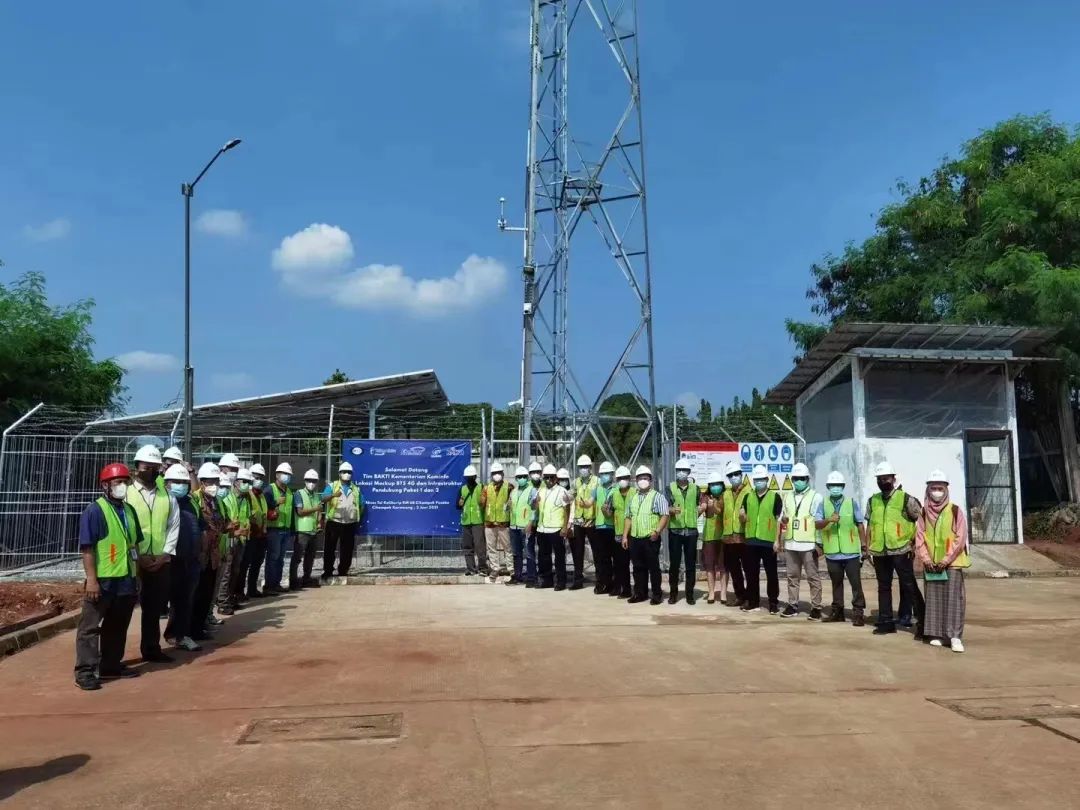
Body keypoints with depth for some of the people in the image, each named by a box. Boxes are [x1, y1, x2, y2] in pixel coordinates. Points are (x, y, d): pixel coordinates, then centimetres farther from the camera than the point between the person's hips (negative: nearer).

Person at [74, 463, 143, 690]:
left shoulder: (129, 510, 11)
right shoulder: (94, 511, -12)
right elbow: (87, 548, -15)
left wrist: (137, 575, 17)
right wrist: (91, 579, -19)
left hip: (126, 580, 7)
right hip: (102, 580, -7)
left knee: (117, 626, 15)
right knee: (90, 626, 1)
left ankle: (111, 666, 26)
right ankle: (85, 671, 5)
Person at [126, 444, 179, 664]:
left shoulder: (167, 497, 8)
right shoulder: (126, 494, -2)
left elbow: (173, 527, 5)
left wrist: (165, 554, -5)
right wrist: (137, 556, -12)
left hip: (161, 562, 3)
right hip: (131, 561, -3)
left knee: (155, 608, 12)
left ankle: (151, 649, 25)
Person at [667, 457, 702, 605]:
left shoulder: (695, 488, 7)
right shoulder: (670, 488, 2)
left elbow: (704, 504, 14)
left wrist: (696, 513, -3)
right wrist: (672, 510, -28)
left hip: (691, 530, 1)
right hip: (675, 530, -1)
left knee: (691, 564, 4)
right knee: (674, 563, 2)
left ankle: (690, 593, 11)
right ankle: (673, 593, 11)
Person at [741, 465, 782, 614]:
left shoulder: (775, 496, 0)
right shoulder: (748, 497, 12)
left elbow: (778, 520, -2)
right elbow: (744, 518, 17)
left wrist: (777, 540, -8)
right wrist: (742, 516, -7)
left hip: (768, 541, -4)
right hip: (751, 540, 4)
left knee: (771, 573, 2)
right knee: (751, 573, 7)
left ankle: (773, 603, 9)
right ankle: (753, 602, 16)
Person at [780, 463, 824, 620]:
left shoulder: (815, 496, -4)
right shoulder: (787, 496, 12)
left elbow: (820, 521, -5)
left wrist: (819, 543, -10)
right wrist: (783, 520, -6)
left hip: (809, 544, -5)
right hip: (790, 543, 5)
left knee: (813, 577, 0)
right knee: (792, 576, 10)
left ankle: (816, 608, 5)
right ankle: (792, 605, 17)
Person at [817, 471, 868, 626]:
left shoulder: (853, 503, 2)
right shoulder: (823, 504, 4)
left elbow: (860, 525, 6)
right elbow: (817, 524, -5)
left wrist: (864, 547, 3)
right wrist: (829, 520, -25)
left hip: (851, 552, -2)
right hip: (832, 553, 2)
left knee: (856, 583, -1)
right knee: (836, 583, 12)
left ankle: (858, 613, 6)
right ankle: (837, 611, 23)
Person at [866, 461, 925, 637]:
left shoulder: (905, 499, -5)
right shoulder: (873, 501, 10)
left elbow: (922, 520, -1)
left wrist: (915, 542, -5)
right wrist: (867, 547, 12)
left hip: (901, 550, -5)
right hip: (879, 552, 5)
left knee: (909, 587, -4)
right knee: (883, 587, 11)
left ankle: (923, 622, 2)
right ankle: (886, 622, 19)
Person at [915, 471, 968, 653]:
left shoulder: (955, 511, -3)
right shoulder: (924, 513, 6)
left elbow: (960, 538, -7)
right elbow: (919, 538, 5)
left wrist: (946, 559, -11)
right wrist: (926, 559, -7)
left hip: (952, 563, -3)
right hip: (931, 564, 3)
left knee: (953, 598, -8)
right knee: (933, 598, 6)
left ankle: (955, 636, -7)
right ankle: (938, 634, 13)